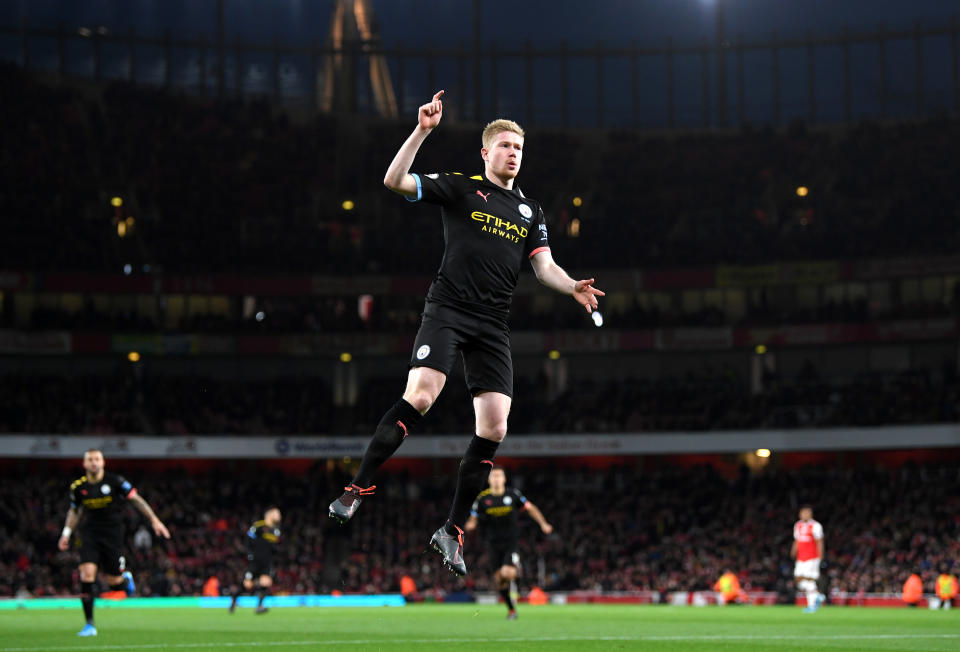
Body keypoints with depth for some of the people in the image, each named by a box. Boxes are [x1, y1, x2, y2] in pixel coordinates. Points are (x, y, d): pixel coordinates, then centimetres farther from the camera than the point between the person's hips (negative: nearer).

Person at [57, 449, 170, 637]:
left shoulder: (115, 481, -8)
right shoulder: (78, 486, 1)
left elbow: (136, 499, 0)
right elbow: (74, 510, 19)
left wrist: (154, 520, -3)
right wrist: (66, 533, 11)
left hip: (112, 534, -2)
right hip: (90, 534, 2)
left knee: (114, 583, -3)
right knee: (86, 574, -16)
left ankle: (127, 579, 38)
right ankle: (90, 625, -9)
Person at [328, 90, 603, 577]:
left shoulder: (530, 211, 18)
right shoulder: (460, 188, 5)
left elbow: (545, 266, 12)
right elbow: (394, 181, -5)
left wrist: (573, 287, -9)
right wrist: (422, 131, -15)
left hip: (494, 326, 5)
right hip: (448, 309, -5)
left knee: (494, 429, -4)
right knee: (419, 396, -26)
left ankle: (452, 531, 7)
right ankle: (358, 489, -14)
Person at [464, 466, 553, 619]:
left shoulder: (512, 494, -3)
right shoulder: (482, 498, -1)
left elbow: (530, 508, 6)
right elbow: (473, 520, 4)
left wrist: (543, 523, -4)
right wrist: (468, 526, -19)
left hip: (511, 542, -2)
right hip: (494, 544, 2)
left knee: (507, 573, -23)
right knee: (499, 579, 2)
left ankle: (516, 567, 13)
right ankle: (511, 609, 20)